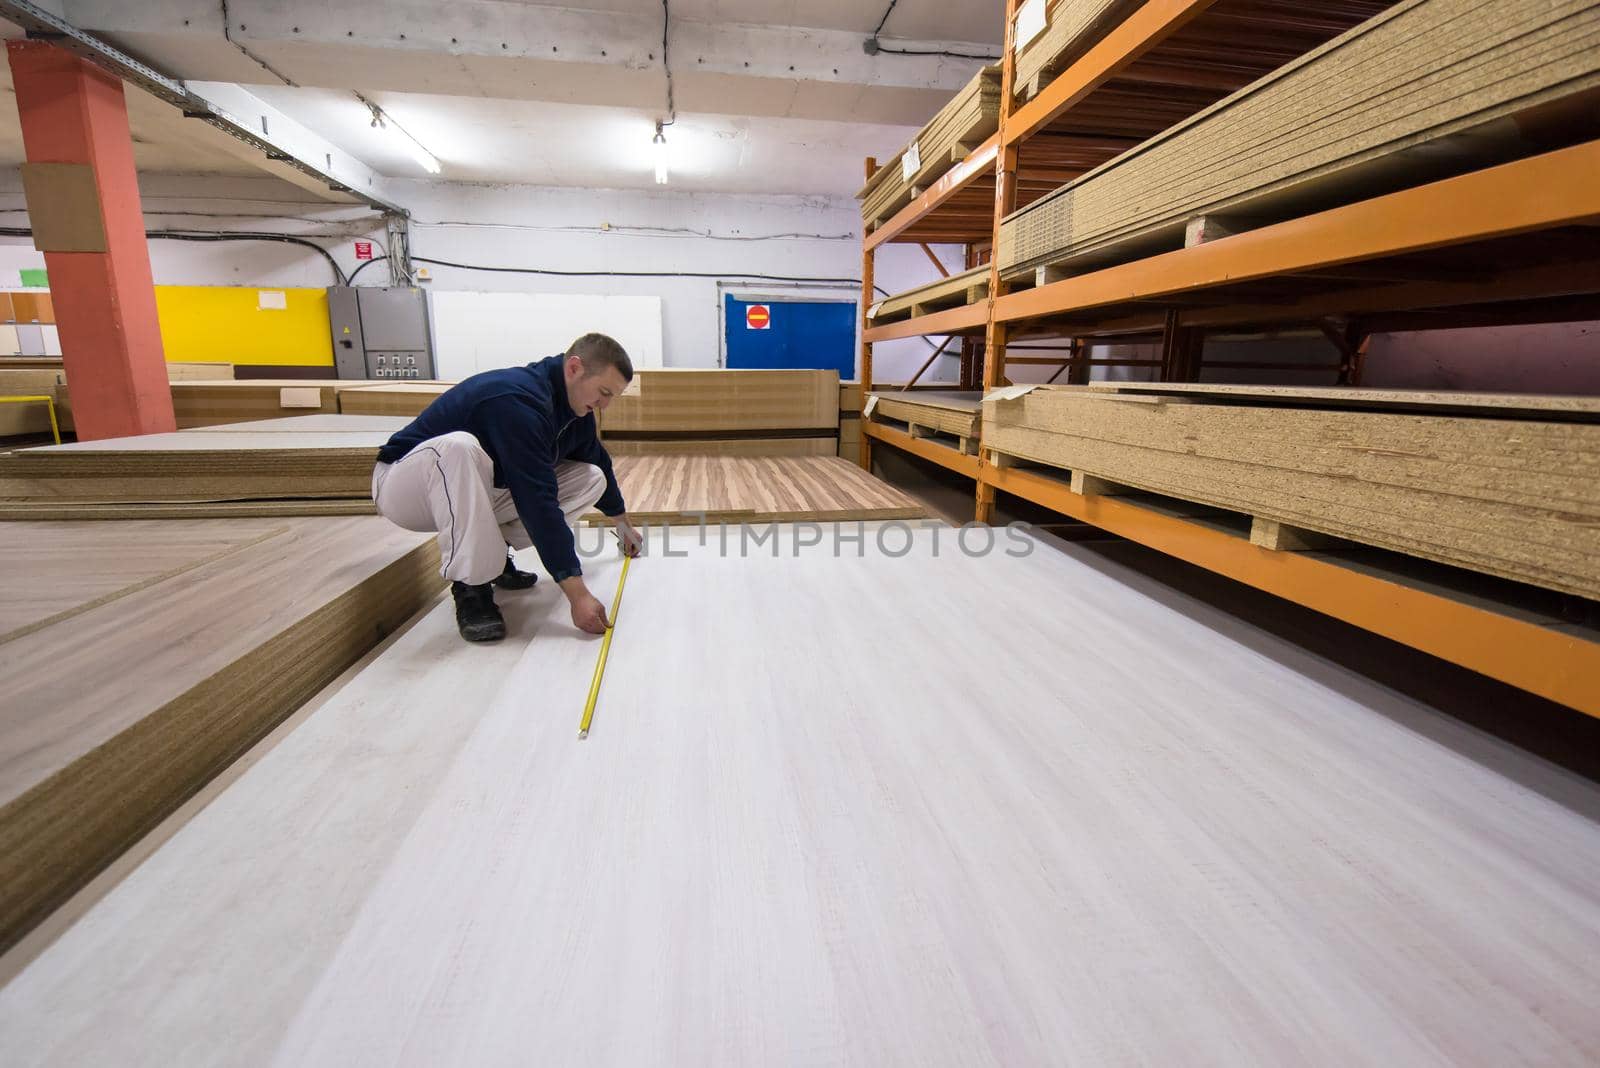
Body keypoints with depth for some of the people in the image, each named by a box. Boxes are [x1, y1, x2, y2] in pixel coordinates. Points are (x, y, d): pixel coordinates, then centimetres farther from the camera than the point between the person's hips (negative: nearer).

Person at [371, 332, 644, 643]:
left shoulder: (575, 407, -3)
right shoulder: (519, 401, -31)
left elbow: (600, 462, 16)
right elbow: (537, 502, -37)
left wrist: (623, 524, 28)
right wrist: (577, 595, -38)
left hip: (477, 490, 8)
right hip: (405, 484, -8)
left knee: (592, 478, -4)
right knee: (457, 447, -42)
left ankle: (490, 550, 3)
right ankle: (470, 586, -26)